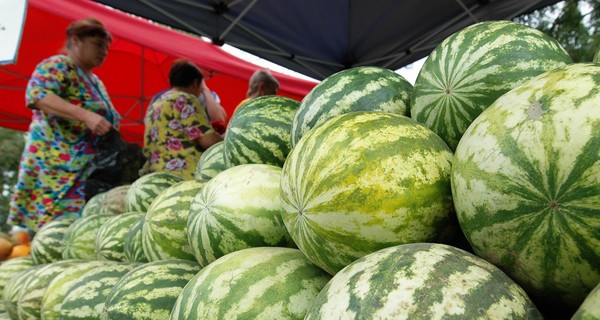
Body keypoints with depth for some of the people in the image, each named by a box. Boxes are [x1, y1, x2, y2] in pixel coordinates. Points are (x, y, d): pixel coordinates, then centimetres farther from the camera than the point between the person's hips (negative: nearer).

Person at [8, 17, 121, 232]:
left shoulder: (96, 82, 21)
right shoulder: (58, 65, -1)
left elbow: (108, 122, 27)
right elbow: (37, 94, -20)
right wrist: (86, 115, -30)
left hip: (88, 170, 8)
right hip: (56, 165, -7)